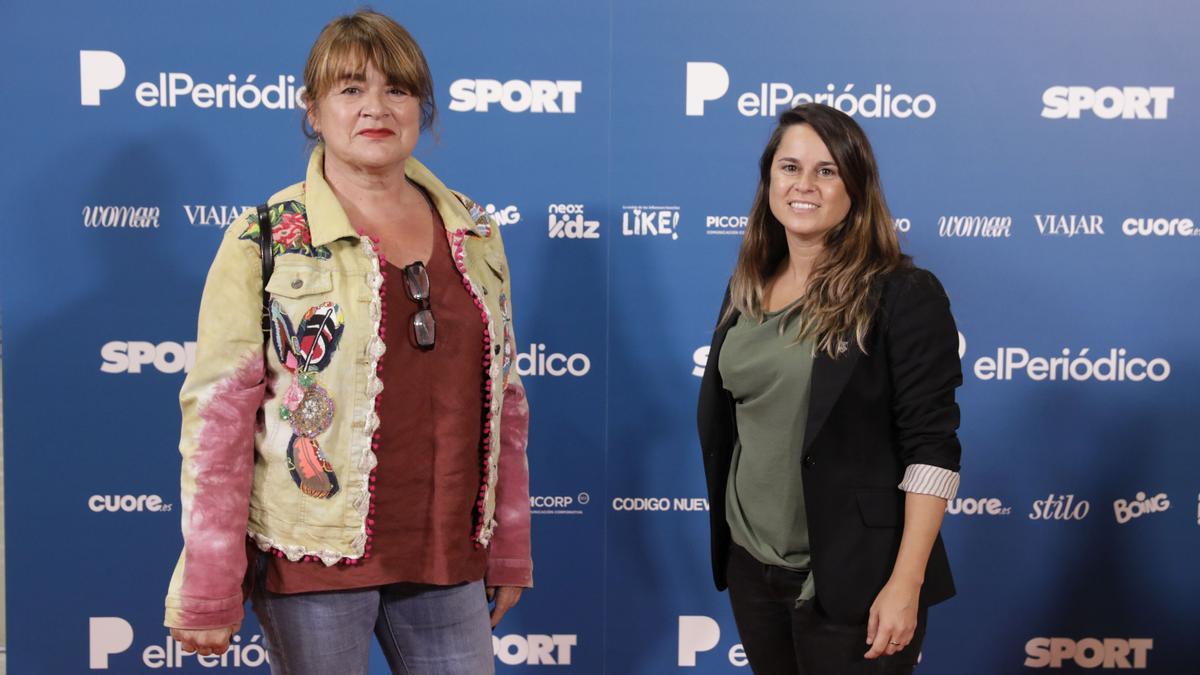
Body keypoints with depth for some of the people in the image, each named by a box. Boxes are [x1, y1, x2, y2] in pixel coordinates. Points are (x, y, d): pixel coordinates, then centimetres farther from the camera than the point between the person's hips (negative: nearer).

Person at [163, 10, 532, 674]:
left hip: (447, 560, 4)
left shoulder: (474, 233, 6)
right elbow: (219, 416, -8)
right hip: (313, 564, -3)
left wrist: (509, 552, 11)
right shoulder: (264, 241, -6)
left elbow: (504, 401, 10)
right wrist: (207, 594, -10)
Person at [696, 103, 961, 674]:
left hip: (851, 580, -5)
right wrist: (729, 549, 14)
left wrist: (905, 584, -19)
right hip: (751, 566, 6)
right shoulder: (747, 289, 6)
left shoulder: (904, 295, -11)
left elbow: (931, 449, -15)